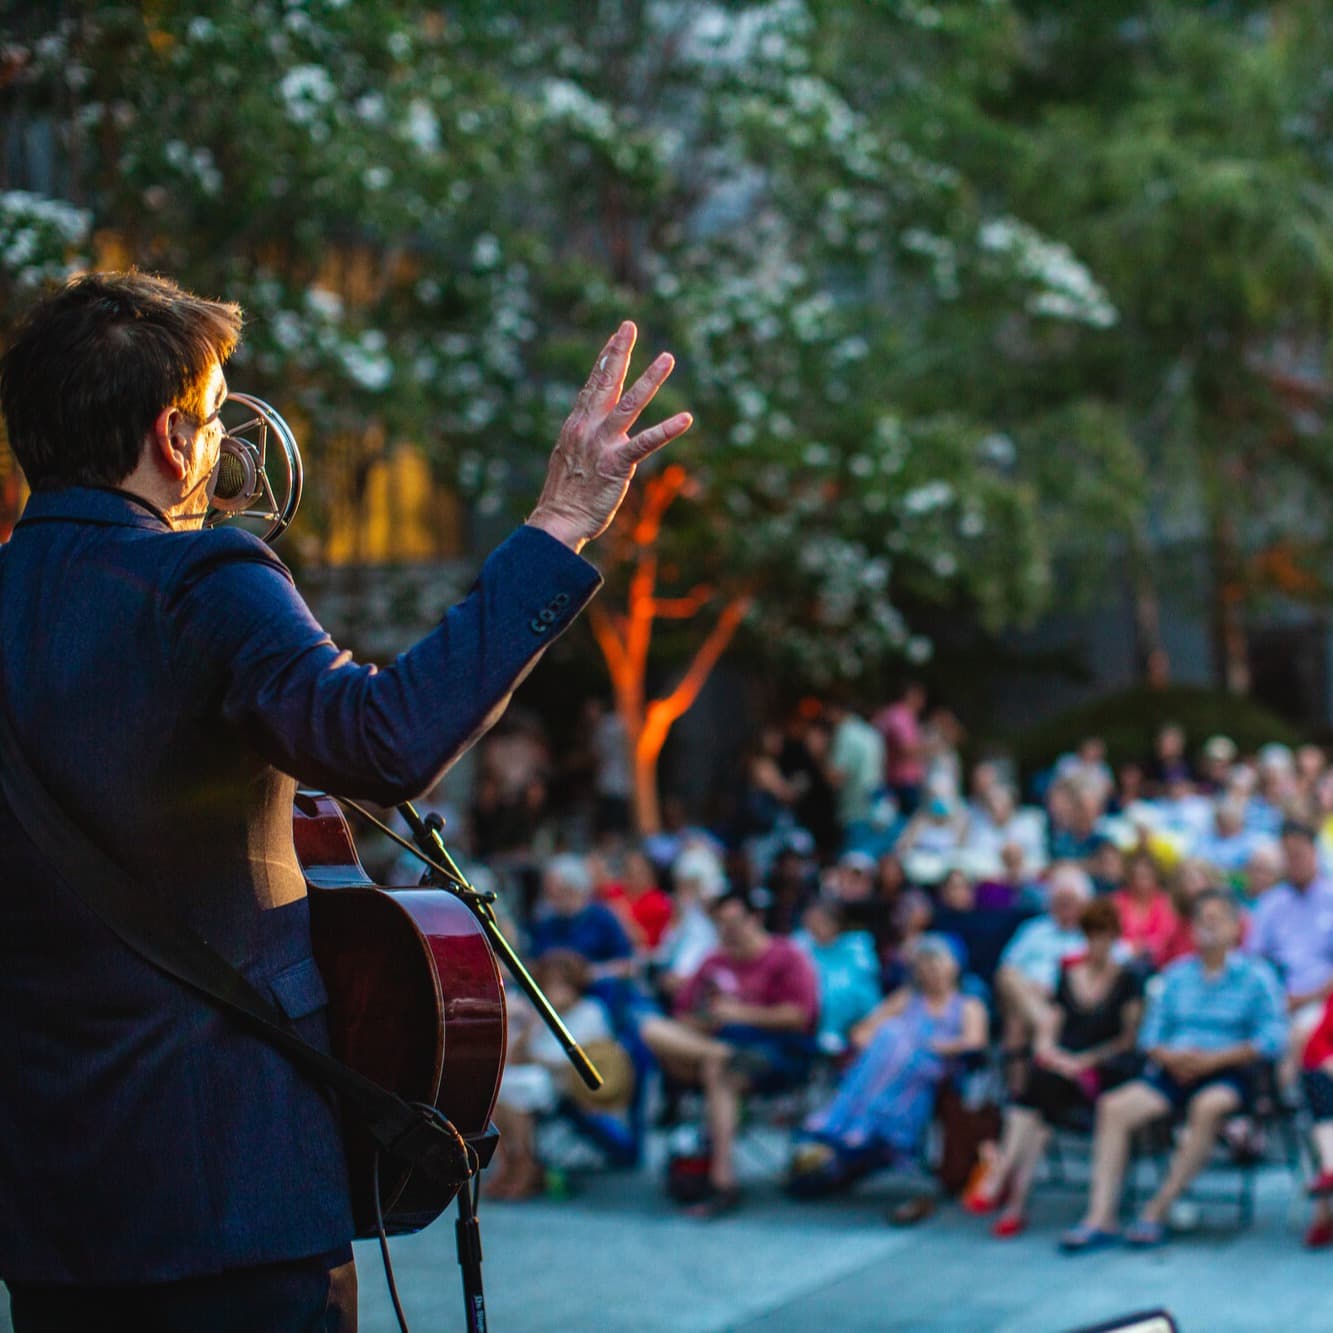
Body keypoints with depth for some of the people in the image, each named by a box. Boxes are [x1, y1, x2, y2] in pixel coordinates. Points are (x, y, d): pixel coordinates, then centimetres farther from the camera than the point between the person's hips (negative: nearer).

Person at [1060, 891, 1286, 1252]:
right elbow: (1150, 1035, 15)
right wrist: (1168, 1055, -8)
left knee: (1207, 1106, -38)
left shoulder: (1256, 976, 4)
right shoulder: (1177, 974, 18)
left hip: (1229, 1074, -4)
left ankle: (1157, 1212, -31)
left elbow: (1272, 1040, -7)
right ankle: (1100, 1218, -27)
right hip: (1173, 1070, 4)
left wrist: (1213, 1059, -14)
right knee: (1114, 1107, -22)